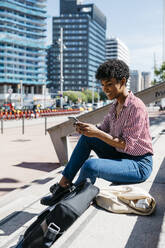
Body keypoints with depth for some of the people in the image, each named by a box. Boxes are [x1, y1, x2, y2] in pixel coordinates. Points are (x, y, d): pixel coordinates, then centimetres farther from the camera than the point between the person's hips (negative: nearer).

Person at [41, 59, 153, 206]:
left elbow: (127, 145, -22)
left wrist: (97, 133, -27)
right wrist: (87, 129, -12)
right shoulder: (115, 105, 8)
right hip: (120, 155, 9)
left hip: (139, 165, -9)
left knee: (90, 166, -29)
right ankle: (64, 183, -2)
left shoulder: (136, 107, -20)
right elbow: (103, 129, 9)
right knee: (87, 138, -4)